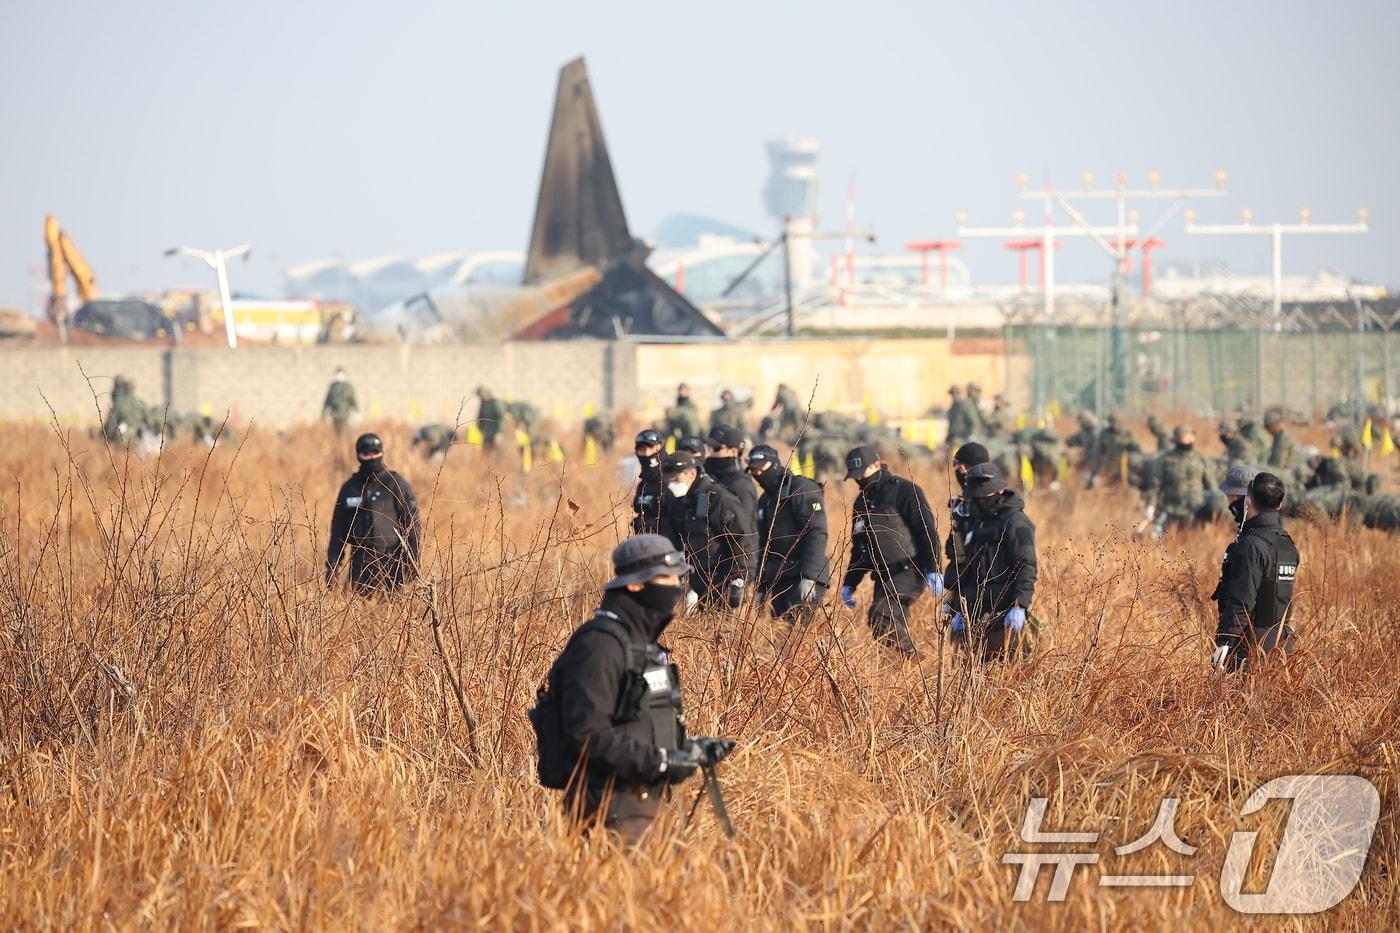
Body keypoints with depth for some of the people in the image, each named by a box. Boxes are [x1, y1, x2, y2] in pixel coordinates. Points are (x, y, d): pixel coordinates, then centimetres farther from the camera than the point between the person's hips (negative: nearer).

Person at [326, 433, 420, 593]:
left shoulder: (396, 484, 1)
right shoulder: (350, 488, 12)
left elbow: (411, 524, -2)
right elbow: (338, 529, 17)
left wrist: (413, 561, -9)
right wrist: (332, 564, 11)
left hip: (391, 561, -3)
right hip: (361, 562, 3)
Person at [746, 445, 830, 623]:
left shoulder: (803, 490, -6)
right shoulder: (765, 500, 21)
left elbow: (817, 534, -16)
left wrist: (808, 577, -25)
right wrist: (761, 588, 25)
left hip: (805, 577, -8)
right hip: (777, 580, 8)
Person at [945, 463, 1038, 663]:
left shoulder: (1015, 522, -6)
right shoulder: (978, 523, 21)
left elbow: (1026, 567, -15)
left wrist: (1019, 607, -25)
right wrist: (959, 610, 23)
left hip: (1005, 614, -8)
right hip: (977, 614, 8)